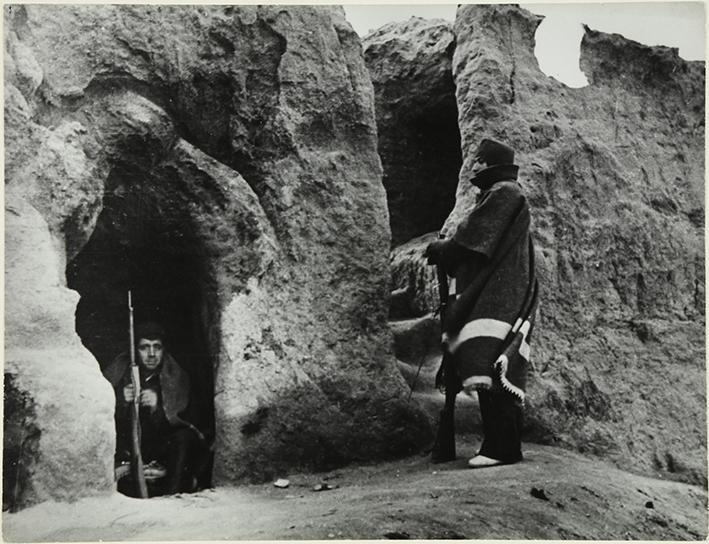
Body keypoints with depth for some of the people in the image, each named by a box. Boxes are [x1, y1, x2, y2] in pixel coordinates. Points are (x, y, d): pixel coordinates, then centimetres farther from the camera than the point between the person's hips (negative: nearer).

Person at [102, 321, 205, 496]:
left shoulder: (176, 376, -3)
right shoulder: (118, 370, -4)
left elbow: (179, 421, -9)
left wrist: (157, 408, -29)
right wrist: (121, 401, -27)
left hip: (159, 451, 1)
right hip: (124, 448, 0)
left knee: (185, 437, -27)